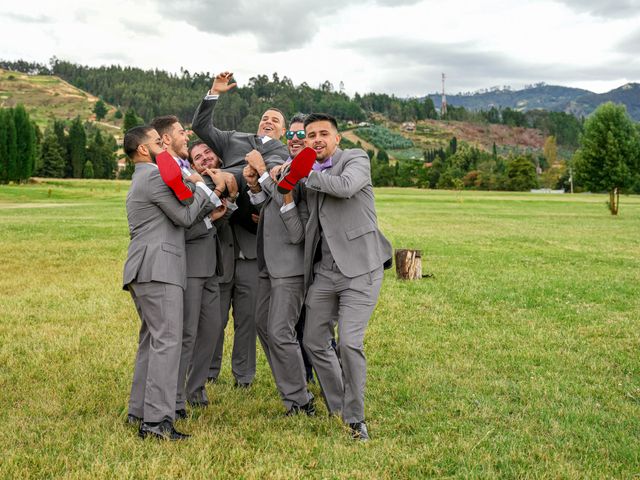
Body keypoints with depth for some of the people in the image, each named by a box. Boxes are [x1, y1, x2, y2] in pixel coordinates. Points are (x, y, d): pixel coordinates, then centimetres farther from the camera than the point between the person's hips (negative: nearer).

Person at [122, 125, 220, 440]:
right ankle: (156, 420, -17)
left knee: (151, 340, 14)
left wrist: (209, 205, 18)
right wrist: (199, 186, 5)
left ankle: (139, 411, 19)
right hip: (158, 269, -11)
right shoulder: (155, 175, -8)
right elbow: (185, 217, -8)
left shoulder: (141, 179, 26)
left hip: (144, 272, 11)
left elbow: (179, 216, 24)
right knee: (167, 341, -14)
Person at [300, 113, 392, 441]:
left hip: (358, 269, -7)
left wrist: (306, 174, -13)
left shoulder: (356, 159, -4)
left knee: (349, 343, -15)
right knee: (314, 341, 10)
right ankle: (337, 407, 29)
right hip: (324, 271, 7)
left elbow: (345, 186, -26)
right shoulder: (311, 176, 14)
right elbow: (309, 227, 16)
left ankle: (355, 418, 1)